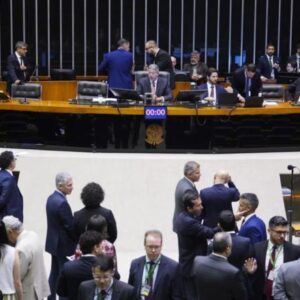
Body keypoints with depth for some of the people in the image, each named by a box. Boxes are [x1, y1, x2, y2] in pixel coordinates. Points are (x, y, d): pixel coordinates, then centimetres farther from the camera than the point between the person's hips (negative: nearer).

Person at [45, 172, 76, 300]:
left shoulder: (51, 198, 5)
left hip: (54, 242, 9)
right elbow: (70, 225, -20)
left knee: (55, 272, 16)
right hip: (63, 244, -9)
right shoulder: (62, 203, -24)